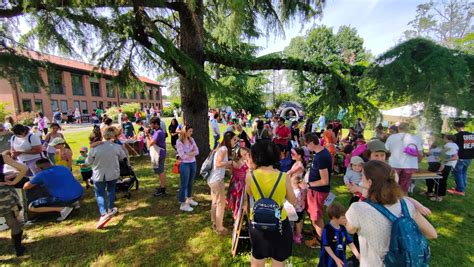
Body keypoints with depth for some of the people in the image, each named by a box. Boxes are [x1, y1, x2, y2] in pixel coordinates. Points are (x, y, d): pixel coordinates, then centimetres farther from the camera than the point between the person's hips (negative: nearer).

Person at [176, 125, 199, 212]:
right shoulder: (179, 141, -13)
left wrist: (188, 154, -14)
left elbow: (197, 151, 1)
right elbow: (182, 155, -17)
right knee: (184, 184, 3)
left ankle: (189, 199, 37)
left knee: (190, 182, 18)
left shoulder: (191, 139, 4)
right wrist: (192, 153, -7)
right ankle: (183, 204, 15)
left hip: (193, 163, 6)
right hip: (184, 164, -6)